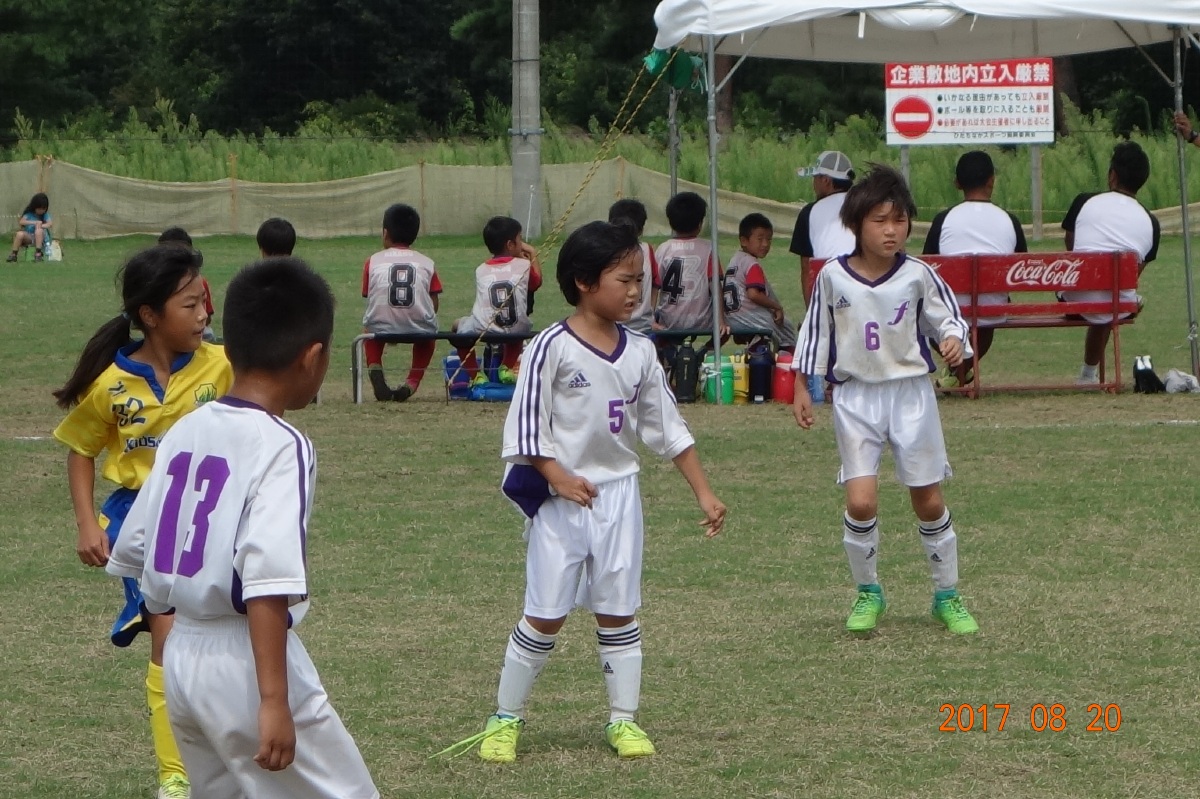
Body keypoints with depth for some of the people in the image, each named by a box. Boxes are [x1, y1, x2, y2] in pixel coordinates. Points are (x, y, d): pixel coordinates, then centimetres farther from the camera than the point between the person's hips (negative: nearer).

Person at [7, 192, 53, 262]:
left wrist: (41, 226, -35)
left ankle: (38, 253, -30)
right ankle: (13, 255, -19)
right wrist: (34, 222, -27)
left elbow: (50, 223, -17)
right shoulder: (29, 213, 0)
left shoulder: (45, 215, 0)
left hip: (39, 237, 0)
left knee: (39, 230, -33)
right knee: (20, 234, -31)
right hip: (28, 237, 0)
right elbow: (21, 222, -16)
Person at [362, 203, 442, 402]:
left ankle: (375, 370, 14)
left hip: (382, 329, 0)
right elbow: (434, 307, 10)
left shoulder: (373, 261, 8)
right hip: (419, 329, 0)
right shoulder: (427, 264, 10)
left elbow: (371, 302, 12)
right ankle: (413, 381, 23)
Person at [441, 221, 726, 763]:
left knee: (618, 613, 8)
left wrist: (704, 493, 9)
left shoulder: (640, 352, 4)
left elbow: (668, 428, 10)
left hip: (618, 494, 4)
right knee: (545, 615, -1)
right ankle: (505, 719, 10)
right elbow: (526, 424, -10)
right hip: (560, 496, -4)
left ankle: (624, 719, 15)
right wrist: (559, 477, -21)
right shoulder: (553, 347, -11)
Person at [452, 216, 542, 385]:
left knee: (459, 326, 33)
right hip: (515, 330, 1)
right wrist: (533, 255, 39)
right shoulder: (524, 265, 8)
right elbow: (537, 282, 28)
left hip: (482, 330, -1)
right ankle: (507, 368, 26)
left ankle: (475, 375, 20)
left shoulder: (481, 270, 13)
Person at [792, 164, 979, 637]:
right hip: (856, 397, 0)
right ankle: (867, 592, 10)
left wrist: (954, 340, -19)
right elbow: (815, 332, 5)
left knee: (928, 501, 6)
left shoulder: (918, 275, -6)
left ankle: (947, 595, 22)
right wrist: (802, 389, 8)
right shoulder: (832, 278, -6)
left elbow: (949, 316, 3)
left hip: (911, 393, 1)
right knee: (861, 502, -12)